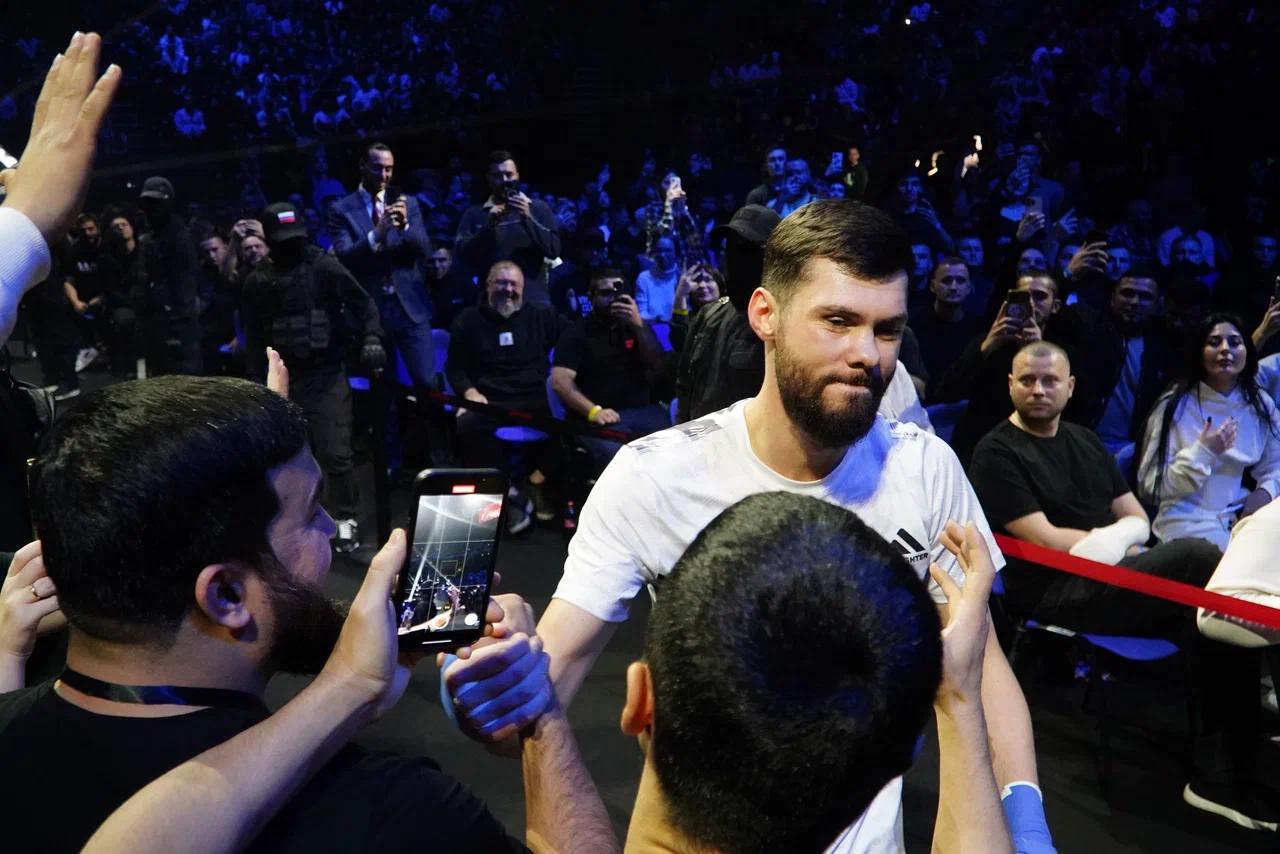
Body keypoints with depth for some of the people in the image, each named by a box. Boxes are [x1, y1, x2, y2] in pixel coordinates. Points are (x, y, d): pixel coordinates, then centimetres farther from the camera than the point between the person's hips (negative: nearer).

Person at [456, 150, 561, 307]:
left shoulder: (539, 208, 8)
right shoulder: (474, 214, 10)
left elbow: (554, 250, -2)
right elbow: (463, 253, -1)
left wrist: (528, 218, -12)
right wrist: (488, 226, -14)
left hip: (534, 302, 0)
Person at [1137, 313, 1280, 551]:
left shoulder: (1260, 405, 6)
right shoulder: (1174, 406, -8)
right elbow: (1151, 487, -10)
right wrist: (1202, 452, -20)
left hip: (1241, 516, 5)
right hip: (1188, 522, -5)